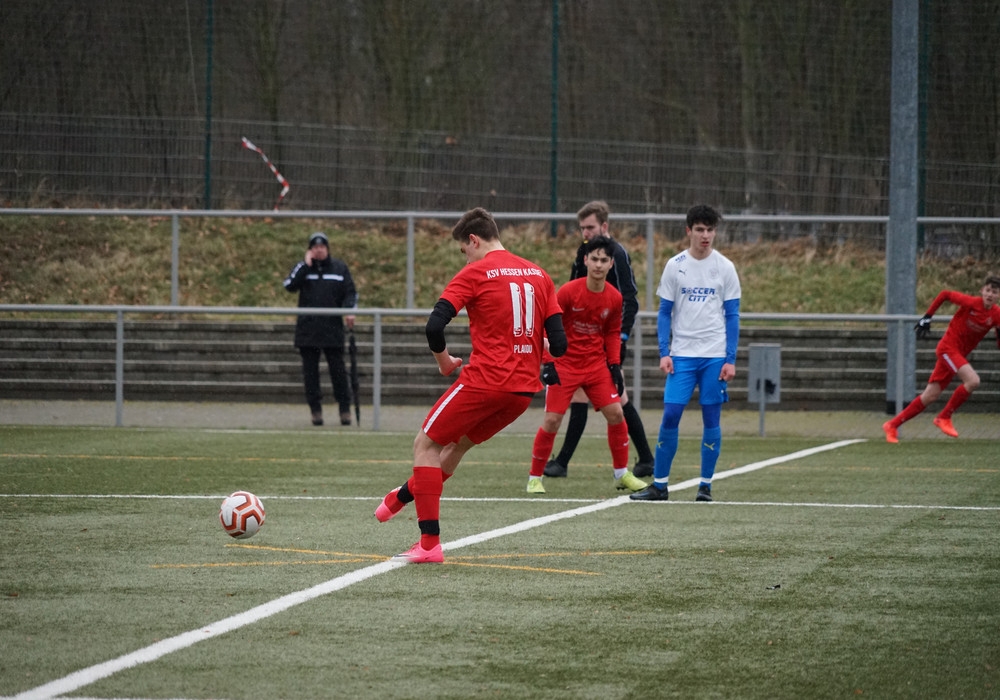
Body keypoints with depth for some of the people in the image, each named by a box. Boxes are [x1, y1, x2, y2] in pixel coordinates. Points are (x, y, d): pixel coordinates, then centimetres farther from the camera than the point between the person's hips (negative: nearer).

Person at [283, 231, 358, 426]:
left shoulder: (340, 267, 9)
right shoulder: (301, 267, 7)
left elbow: (351, 292, 7)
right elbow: (290, 285, -9)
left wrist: (349, 311, -10)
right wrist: (306, 265, -11)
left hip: (333, 329, -1)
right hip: (307, 328, 1)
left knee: (338, 370, -2)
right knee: (310, 371, 1)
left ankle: (345, 408, 4)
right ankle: (315, 409, 7)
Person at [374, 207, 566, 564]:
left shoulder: (475, 273, -5)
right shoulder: (538, 275, 11)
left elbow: (435, 325, -14)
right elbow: (558, 342, 8)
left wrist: (444, 359, 4)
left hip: (484, 381, -7)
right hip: (524, 389, 7)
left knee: (426, 444, 7)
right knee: (459, 442, 27)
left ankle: (430, 543, -1)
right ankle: (405, 496, 46)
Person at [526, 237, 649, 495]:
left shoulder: (614, 298, -2)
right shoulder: (568, 292, -15)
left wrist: (615, 366, 4)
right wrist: (548, 363, -15)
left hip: (596, 365, 4)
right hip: (564, 365, -4)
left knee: (616, 414, -2)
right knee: (552, 420, -9)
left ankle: (622, 474, 13)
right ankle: (534, 478, 4)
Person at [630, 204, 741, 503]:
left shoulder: (725, 267, 2)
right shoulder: (674, 266, 3)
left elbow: (732, 316, 3)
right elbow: (665, 313, 6)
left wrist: (730, 360, -3)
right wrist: (664, 353, -4)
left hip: (715, 355, 0)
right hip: (682, 354, 0)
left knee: (711, 418, 0)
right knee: (670, 414, -6)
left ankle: (706, 485, 8)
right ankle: (659, 484, 1)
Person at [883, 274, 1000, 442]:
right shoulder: (971, 303, -17)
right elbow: (945, 294, -4)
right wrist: (927, 317, -2)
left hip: (960, 354, 5)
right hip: (948, 348, -5)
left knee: (930, 397, 5)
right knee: (973, 381, -26)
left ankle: (892, 425, 16)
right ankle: (944, 417, -9)